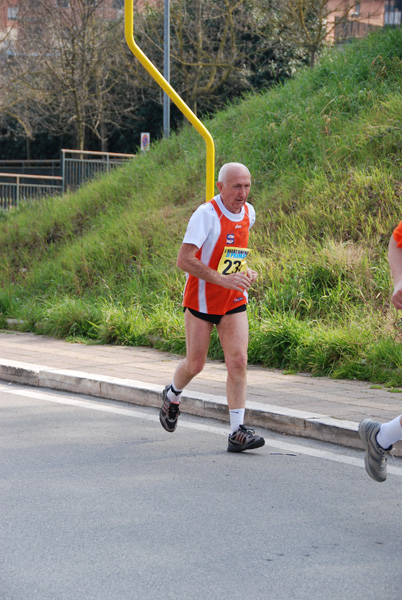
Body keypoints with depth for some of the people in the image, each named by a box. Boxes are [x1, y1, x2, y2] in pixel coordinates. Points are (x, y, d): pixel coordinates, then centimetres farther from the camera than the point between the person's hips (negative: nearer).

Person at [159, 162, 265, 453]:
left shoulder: (248, 213, 4)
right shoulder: (206, 214, -19)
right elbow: (184, 260, -25)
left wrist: (245, 270, 5)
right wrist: (223, 279, -30)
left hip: (234, 302, 5)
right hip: (202, 300, -5)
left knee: (238, 361, -9)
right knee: (195, 364, 5)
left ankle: (238, 432, -8)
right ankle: (172, 396, 38)